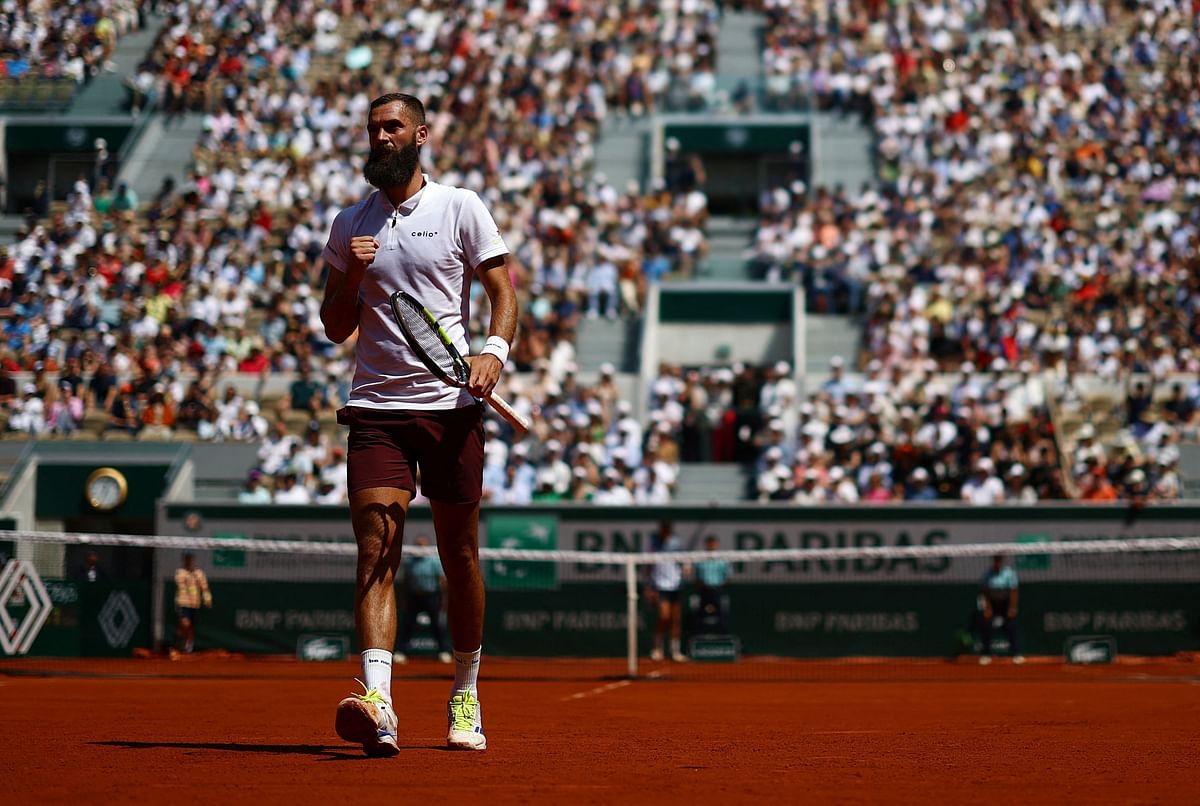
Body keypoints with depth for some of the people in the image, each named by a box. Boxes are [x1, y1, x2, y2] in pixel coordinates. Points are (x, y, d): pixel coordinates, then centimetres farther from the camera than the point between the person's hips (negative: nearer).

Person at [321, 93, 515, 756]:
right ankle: (378, 706, -28)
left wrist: (495, 349, -16)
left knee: (460, 556, 7)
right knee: (375, 547, -15)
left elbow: (503, 291, 2)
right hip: (376, 405, 1)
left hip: (452, 404, -1)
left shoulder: (460, 208, 4)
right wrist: (350, 274, -5)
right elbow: (336, 329, 14)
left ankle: (465, 696, 24)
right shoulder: (350, 225, 12)